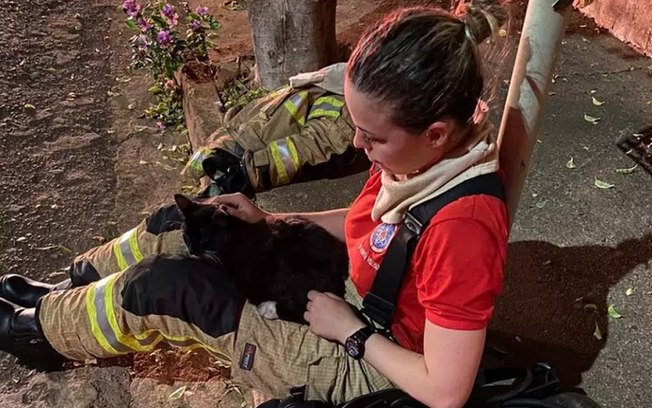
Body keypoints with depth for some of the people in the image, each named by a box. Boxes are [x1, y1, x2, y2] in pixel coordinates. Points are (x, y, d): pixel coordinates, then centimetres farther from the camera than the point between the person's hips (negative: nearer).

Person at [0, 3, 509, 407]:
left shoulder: (464, 227, -35)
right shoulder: (420, 153, -10)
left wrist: (351, 330, -19)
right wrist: (268, 221, 1)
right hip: (349, 299, 8)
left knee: (161, 287, -12)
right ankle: (60, 296, 28)